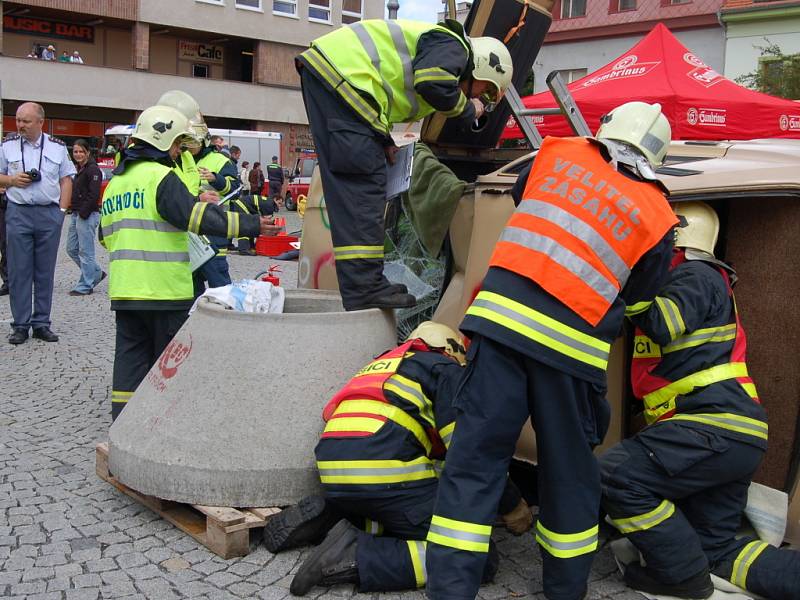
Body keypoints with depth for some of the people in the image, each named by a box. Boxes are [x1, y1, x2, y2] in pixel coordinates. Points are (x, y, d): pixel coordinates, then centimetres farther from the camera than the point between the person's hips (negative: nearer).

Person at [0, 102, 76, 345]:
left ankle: (41, 323, 12)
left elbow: (66, 180, 9)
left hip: (50, 213, 1)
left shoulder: (57, 147, 8)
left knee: (45, 271, 4)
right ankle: (20, 325, 6)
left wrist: (62, 210, 0)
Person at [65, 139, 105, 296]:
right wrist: (73, 209, 10)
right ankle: (96, 273, 23)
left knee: (85, 251, -4)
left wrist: (83, 213, -19)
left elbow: (93, 195, -18)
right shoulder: (79, 170, 18)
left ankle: (85, 286, 4)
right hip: (76, 215, 10)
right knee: (72, 249, 13)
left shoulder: (93, 169, -10)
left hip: (87, 216, -10)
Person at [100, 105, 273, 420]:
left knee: (130, 358, 11)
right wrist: (254, 224, -15)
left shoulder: (115, 182, 15)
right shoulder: (161, 177, -10)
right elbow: (201, 217, -20)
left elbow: (105, 234, 21)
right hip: (165, 290, -7)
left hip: (123, 290, 7)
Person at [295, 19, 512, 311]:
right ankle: (364, 289, -15)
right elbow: (433, 82, -21)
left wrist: (384, 143, 17)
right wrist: (468, 110, -3)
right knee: (363, 185, -13)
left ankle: (362, 288, 10)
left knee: (346, 186, 7)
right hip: (341, 71, -10)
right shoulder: (454, 46, 0)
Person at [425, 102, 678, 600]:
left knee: (475, 455, 4)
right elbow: (635, 302, 15)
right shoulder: (657, 216, 7)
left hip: (503, 316, 1)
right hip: (571, 344, -1)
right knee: (569, 469, 15)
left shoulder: (561, 153, 10)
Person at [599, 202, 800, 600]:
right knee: (715, 549, 13)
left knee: (617, 475, -22)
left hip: (717, 425, -11)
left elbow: (661, 325, -22)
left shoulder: (697, 276, -5)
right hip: (733, 434, 11)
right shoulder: (685, 282, 28)